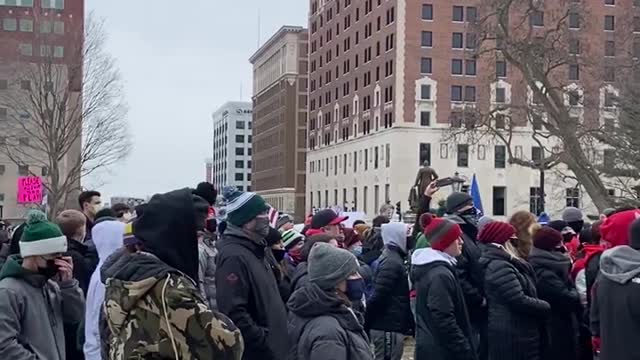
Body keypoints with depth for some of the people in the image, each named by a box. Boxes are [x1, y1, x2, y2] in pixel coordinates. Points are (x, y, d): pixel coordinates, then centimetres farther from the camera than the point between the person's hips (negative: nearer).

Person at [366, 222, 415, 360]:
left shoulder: (393, 258, 14)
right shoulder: (392, 262, -16)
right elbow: (378, 296, -21)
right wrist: (366, 323, -15)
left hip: (390, 326, 9)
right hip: (388, 327, -9)